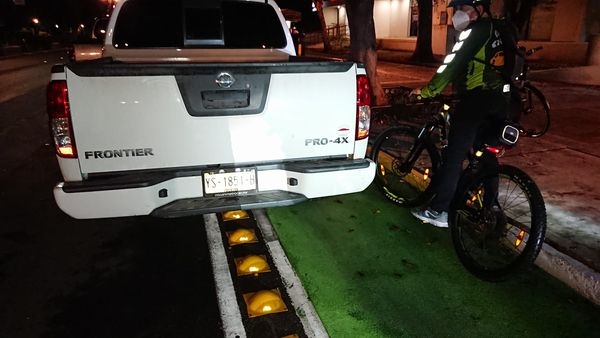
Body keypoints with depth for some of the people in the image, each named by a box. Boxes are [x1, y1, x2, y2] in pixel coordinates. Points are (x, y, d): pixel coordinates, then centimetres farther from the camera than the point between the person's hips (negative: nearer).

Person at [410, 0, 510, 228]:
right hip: (500, 100, 9)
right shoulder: (497, 30, 22)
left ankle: (438, 211, -6)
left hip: (477, 98, -9)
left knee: (454, 154, -7)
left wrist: (427, 91, -10)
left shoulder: (477, 29, -4)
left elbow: (453, 63, -12)